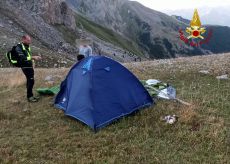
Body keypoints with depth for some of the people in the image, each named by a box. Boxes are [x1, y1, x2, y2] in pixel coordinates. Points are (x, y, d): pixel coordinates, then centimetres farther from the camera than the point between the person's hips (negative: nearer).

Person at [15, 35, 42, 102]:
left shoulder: (27, 46, 15)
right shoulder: (19, 47, -12)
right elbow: (23, 58, -23)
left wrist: (35, 57, 12)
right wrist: (33, 57, -25)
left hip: (30, 66, 9)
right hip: (25, 67, -9)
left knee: (30, 81, 13)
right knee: (31, 81, -13)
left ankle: (30, 96, 22)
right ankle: (29, 97, -5)